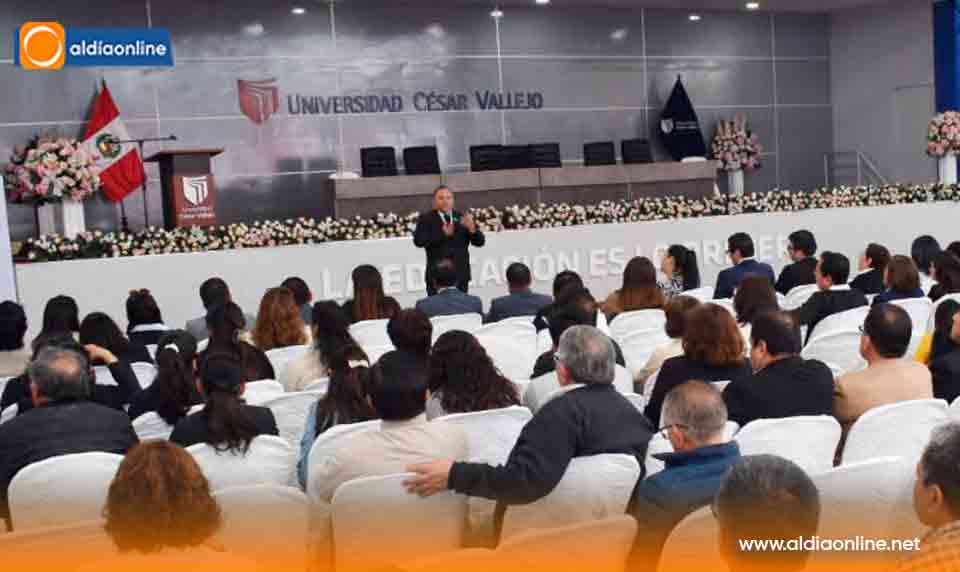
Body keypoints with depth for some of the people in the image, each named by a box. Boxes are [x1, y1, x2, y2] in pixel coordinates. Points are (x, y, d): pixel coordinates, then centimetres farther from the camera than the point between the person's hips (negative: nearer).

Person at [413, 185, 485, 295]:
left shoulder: (462, 218, 10)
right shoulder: (426, 218, 3)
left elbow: (480, 242, 5)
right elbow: (418, 241, -12)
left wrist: (472, 228, -16)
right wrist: (442, 234, -20)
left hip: (461, 275, 3)